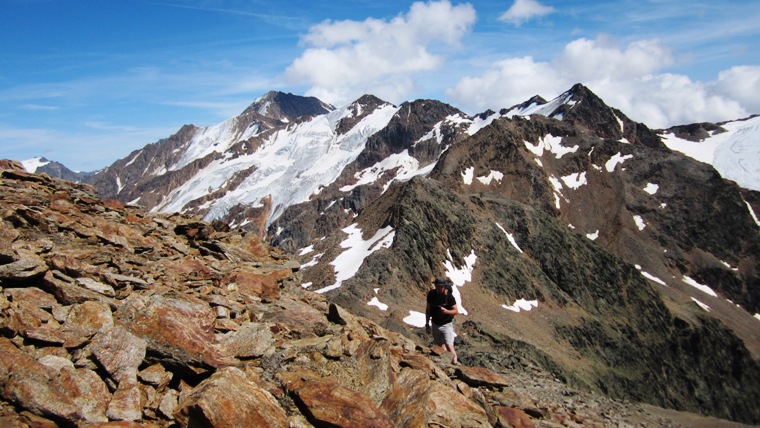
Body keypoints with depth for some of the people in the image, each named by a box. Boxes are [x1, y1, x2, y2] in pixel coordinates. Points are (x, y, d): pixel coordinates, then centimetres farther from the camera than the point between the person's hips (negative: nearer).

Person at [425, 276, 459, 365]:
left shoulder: (449, 296, -16)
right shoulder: (431, 294, -4)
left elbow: (456, 311, -11)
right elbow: (428, 309, 7)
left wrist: (446, 311, -31)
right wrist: (427, 324, 10)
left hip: (446, 324, -4)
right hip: (435, 324, 4)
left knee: (449, 346, -17)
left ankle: (455, 362, -9)